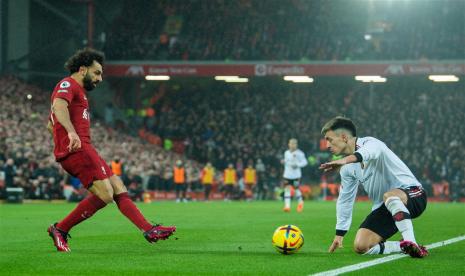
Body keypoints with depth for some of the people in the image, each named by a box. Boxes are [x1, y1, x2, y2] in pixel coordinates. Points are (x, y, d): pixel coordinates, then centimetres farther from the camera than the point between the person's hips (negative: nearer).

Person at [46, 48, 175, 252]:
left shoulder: (76, 90, 29)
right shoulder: (68, 85, -3)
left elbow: (50, 125, 37)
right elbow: (59, 105, -27)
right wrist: (72, 132, -40)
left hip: (82, 150, 11)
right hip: (78, 149, -11)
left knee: (119, 189, 5)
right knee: (105, 195, -16)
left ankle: (149, 230, 2)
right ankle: (59, 229, -9)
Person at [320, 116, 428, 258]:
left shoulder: (370, 143, -14)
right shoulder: (347, 169, 10)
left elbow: (369, 151, -41)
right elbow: (345, 200, 22)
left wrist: (345, 160, -61)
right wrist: (339, 234, 23)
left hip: (413, 195, -8)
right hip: (384, 208, 8)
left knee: (389, 196, -43)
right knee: (360, 246, -11)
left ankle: (411, 244, -45)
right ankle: (405, 247, -10)